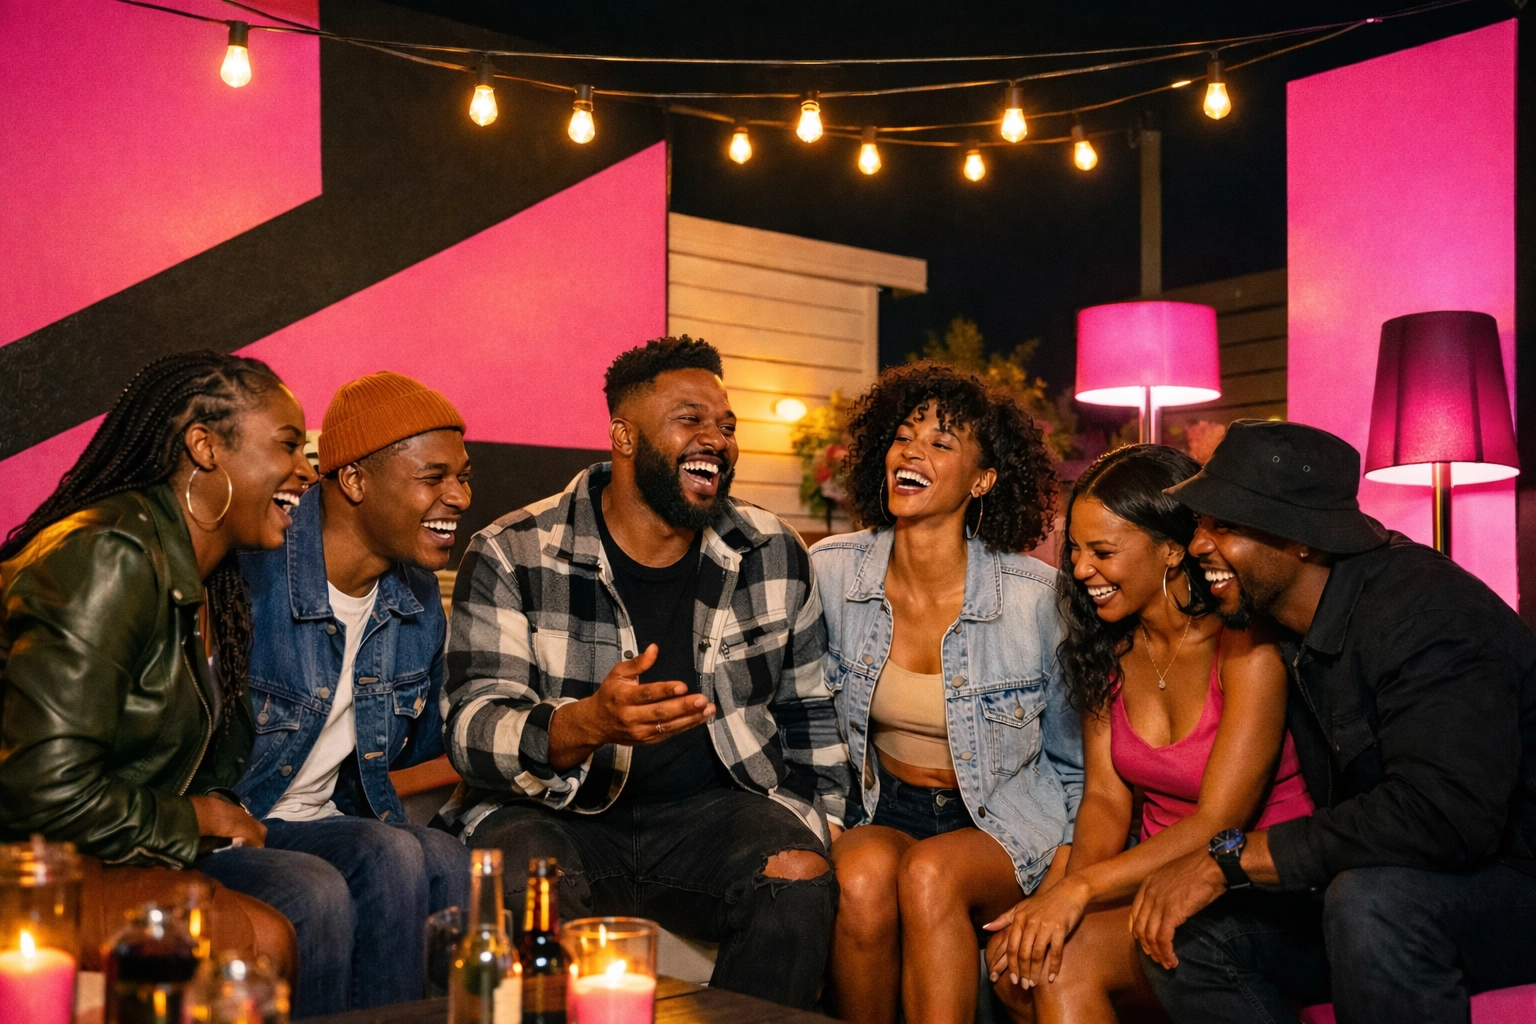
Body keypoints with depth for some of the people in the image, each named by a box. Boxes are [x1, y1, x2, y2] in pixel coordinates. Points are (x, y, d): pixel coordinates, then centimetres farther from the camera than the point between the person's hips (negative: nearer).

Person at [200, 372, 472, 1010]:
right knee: (386, 859, -30)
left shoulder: (417, 598, 4)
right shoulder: (247, 575, -19)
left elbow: (422, 755, 14)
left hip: (327, 823, 6)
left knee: (451, 864, -25)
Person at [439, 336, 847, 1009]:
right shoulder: (510, 556, -4)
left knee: (799, 875, -27)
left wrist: (822, 827, 2)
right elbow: (473, 724, -13)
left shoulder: (774, 556, 7)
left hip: (710, 809, 3)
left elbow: (808, 711, 17)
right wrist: (586, 724, -34)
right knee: (528, 888, -34)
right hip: (551, 814, -2)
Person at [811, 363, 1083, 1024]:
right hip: (879, 811, 2)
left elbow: (1072, 763, 2)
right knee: (864, 873, -32)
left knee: (930, 874, -34)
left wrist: (1064, 875, -7)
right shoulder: (831, 570, -5)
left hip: (1005, 824, -2)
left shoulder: (1033, 595, -11)